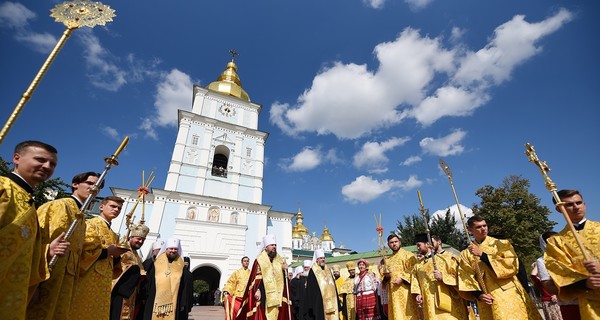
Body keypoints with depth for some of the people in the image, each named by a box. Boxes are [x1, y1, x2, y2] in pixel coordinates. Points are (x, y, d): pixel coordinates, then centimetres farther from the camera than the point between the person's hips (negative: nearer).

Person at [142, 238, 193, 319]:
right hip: (155, 304, 0)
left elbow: (186, 288, 5)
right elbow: (147, 284, 6)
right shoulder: (156, 265, 5)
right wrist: (147, 300, 0)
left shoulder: (182, 268, 6)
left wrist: (184, 305, 0)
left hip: (175, 305, 0)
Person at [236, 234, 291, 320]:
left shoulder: (279, 260, 14)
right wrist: (257, 290, -20)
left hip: (277, 295, 5)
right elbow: (256, 277, -9)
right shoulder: (260, 260, -2)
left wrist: (285, 270, -1)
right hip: (264, 295, -4)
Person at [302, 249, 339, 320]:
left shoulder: (327, 270, 14)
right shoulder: (313, 271, -4)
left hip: (330, 300, 6)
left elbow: (333, 286, 16)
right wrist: (311, 305, -11)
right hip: (318, 301, -5)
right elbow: (310, 289, -7)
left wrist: (336, 302, 12)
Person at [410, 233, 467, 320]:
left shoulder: (445, 257, 1)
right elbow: (416, 284, 16)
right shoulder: (418, 266, 16)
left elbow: (457, 276, -4)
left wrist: (443, 277, -17)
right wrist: (418, 294, -1)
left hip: (447, 303, -4)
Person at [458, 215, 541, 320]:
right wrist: (478, 295, -15)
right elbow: (466, 279, 1)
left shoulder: (501, 244, 3)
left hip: (510, 296, -1)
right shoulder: (466, 254, 4)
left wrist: (482, 255, -16)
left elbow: (512, 265, -11)